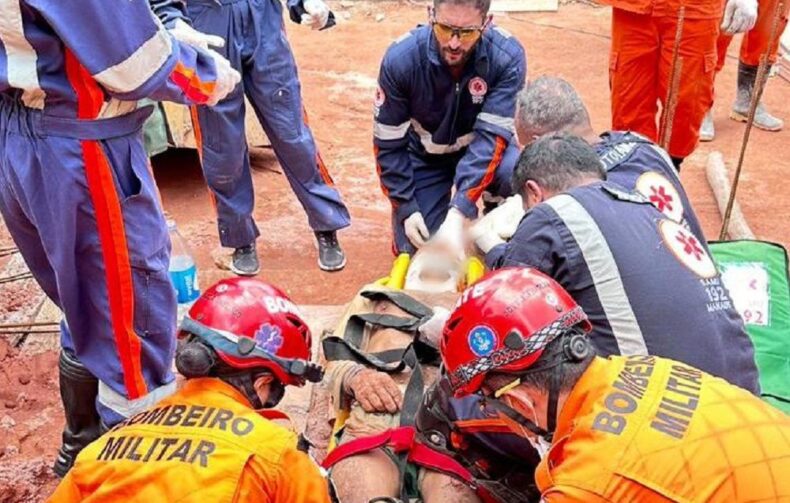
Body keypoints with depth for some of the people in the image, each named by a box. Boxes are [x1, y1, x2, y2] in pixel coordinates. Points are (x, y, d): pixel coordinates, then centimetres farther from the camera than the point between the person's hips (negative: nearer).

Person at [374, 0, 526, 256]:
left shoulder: (507, 57, -28)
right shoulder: (400, 59, -25)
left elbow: (492, 135, -31)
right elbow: (388, 144, -15)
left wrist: (457, 214, -41)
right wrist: (406, 208, -20)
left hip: (483, 149, 0)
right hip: (425, 157, 1)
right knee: (414, 249, -5)